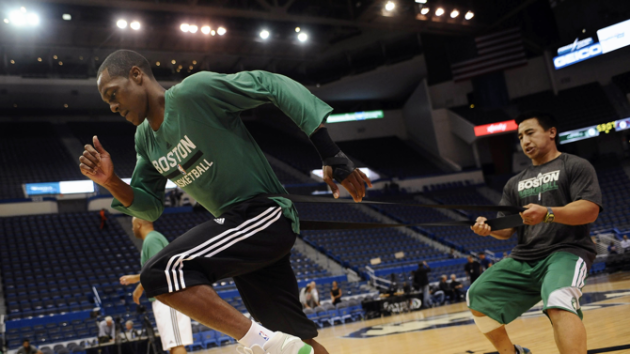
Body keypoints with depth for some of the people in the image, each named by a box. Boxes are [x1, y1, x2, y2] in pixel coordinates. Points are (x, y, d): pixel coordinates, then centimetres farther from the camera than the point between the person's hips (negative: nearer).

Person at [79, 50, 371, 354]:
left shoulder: (195, 90, -13)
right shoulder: (144, 138, 12)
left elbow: (275, 86, -16)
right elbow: (149, 208, 18)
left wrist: (333, 158, -21)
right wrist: (110, 181, -1)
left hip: (266, 214, -8)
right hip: (234, 224, 8)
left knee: (161, 271, -23)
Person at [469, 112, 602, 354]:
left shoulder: (576, 166, 3)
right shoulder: (515, 184, 20)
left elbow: (590, 211, -12)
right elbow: (508, 228, 14)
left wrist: (547, 214, -28)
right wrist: (489, 227, -11)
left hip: (566, 251, -6)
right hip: (523, 260, 7)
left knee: (558, 302, -36)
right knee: (477, 298, -3)